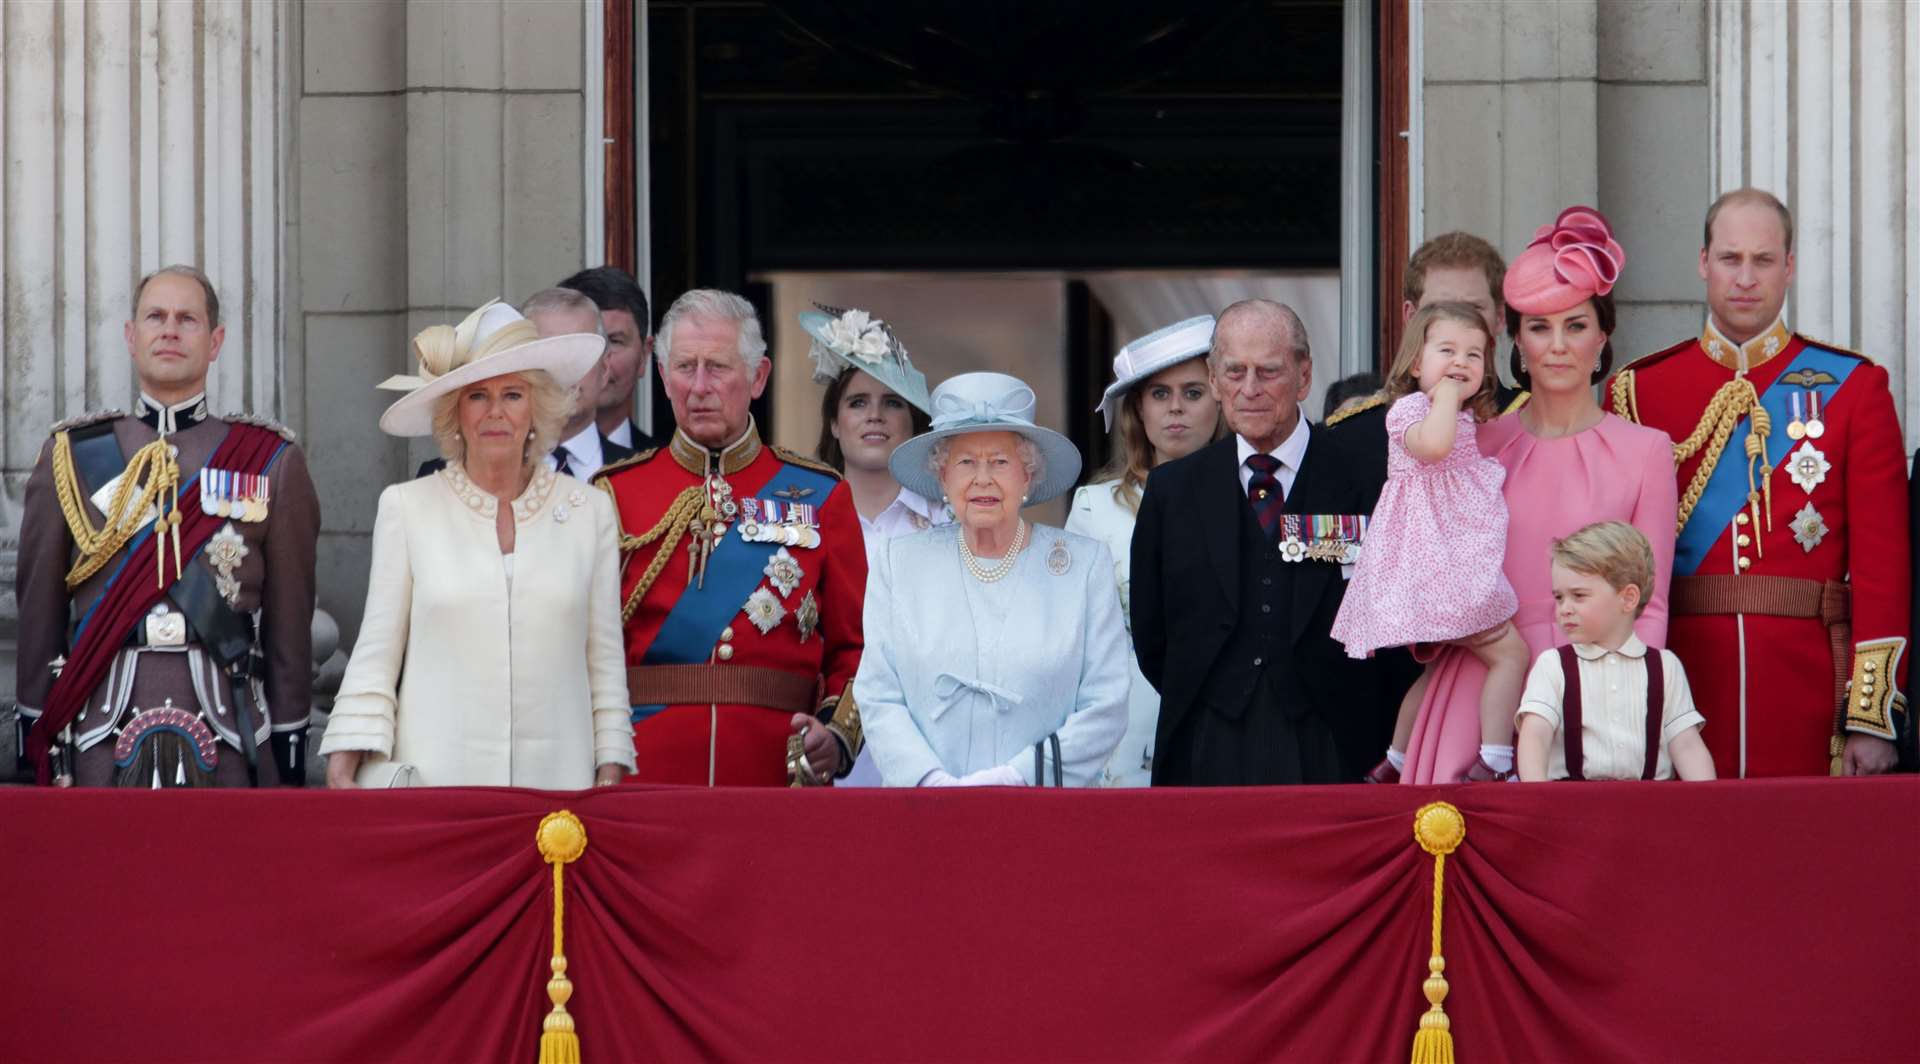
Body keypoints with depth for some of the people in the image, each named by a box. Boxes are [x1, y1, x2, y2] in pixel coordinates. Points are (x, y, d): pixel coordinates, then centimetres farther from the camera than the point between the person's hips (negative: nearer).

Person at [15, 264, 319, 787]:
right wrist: (37, 740, 6)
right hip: (100, 730, 0)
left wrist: (291, 745, 4)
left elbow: (291, 622, 7)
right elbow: (38, 608, 10)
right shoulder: (70, 456, 9)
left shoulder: (271, 461, 7)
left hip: (228, 733, 0)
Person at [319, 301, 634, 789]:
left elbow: (606, 663, 10)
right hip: (430, 780, -1)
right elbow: (374, 657, 5)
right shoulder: (407, 507, 5)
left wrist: (610, 782, 3)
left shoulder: (589, 511, 8)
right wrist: (341, 775, -3)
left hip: (554, 781, 1)